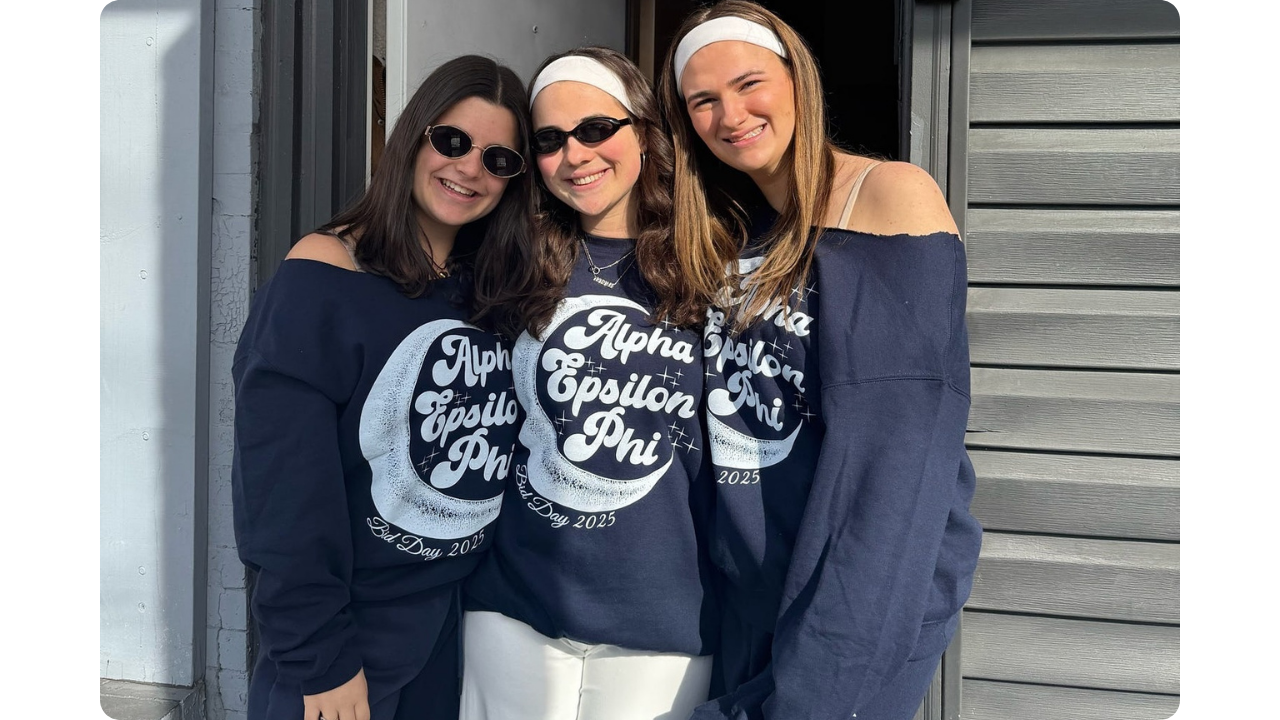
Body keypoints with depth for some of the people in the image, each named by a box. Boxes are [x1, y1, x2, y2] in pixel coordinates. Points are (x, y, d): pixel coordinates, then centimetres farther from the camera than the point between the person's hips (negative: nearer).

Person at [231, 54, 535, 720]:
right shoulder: (324, 277, -15)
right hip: (349, 634, -5)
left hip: (462, 627, 6)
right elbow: (284, 486, -18)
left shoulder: (495, 293, 3)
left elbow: (503, 451, 8)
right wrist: (318, 662, -18)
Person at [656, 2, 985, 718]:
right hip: (749, 592, 6)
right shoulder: (725, 237, 11)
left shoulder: (892, 195, -10)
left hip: (867, 593, -6)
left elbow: (904, 446, -18)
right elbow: (724, 428, 11)